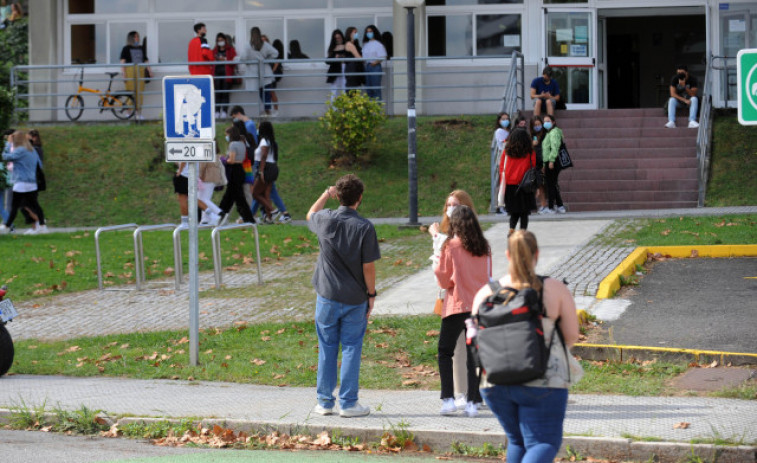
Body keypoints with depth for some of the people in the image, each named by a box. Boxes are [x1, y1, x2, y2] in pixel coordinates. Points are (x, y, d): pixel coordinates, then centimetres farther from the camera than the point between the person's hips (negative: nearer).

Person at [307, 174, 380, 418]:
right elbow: (368, 267, -10)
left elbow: (310, 214, 19)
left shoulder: (326, 220, -7)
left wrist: (326, 194, 23)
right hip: (355, 298, -2)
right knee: (351, 349, 6)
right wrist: (371, 294, 2)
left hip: (327, 296, 2)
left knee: (327, 348, 11)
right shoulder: (365, 228, -13)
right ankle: (348, 403, 6)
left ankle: (324, 402, 16)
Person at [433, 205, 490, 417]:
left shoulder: (451, 246, -8)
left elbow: (443, 279, -5)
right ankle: (473, 402, 3)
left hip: (457, 305, -4)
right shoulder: (484, 248, 4)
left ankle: (448, 399, -4)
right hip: (480, 306, 4)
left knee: (445, 352, 7)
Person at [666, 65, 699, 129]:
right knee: (671, 100, -30)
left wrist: (684, 86, -36)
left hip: (689, 100, -1)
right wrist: (684, 100, -30)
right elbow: (673, 94, -18)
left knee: (694, 99, -32)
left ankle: (692, 121, -44)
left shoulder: (692, 79, -15)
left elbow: (693, 95, -22)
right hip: (679, 100, 1)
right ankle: (671, 122, -45)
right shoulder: (674, 79, -12)